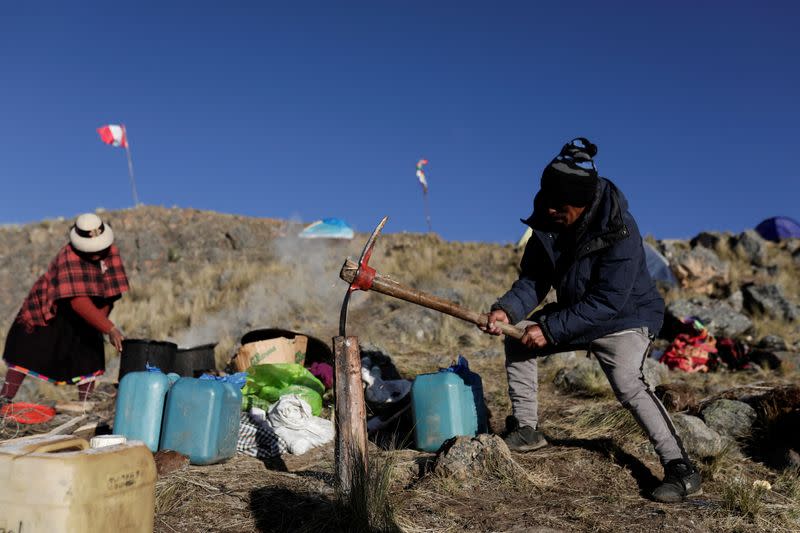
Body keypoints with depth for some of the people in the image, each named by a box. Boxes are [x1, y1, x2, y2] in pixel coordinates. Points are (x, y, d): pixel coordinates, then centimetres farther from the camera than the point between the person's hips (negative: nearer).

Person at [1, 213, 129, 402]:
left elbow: (109, 291, -9)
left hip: (83, 319, 5)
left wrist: (98, 326, -16)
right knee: (27, 351, -3)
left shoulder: (111, 252, -18)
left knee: (90, 356, -3)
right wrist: (109, 328, -50)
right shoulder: (69, 258, -34)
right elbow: (78, 301, -44)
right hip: (47, 310, -4)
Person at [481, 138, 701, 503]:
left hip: (625, 318, -7)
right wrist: (507, 309, -26)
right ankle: (526, 430, 11)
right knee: (516, 337, 1)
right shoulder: (548, 225, -10)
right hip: (574, 315, 7)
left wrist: (551, 329, -32)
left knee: (626, 381, -30)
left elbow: (607, 302, -30)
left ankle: (680, 468, -20)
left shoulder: (620, 233, -29)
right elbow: (533, 280, -6)